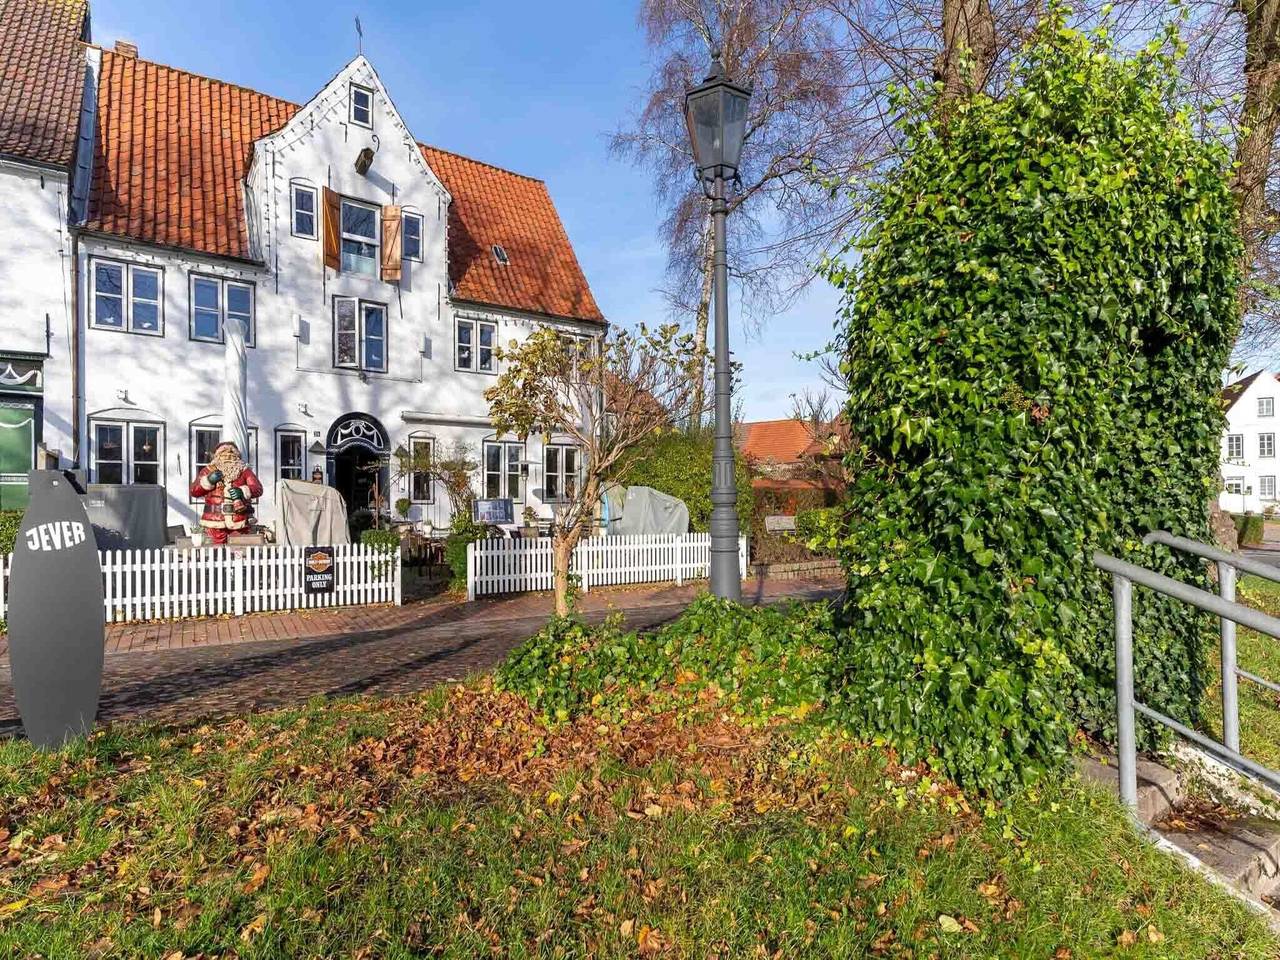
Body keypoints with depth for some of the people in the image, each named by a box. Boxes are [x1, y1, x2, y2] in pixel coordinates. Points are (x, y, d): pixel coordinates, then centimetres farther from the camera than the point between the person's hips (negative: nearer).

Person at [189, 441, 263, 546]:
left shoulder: (244, 470, 7)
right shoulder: (208, 470, 10)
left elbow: (258, 489, -2)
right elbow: (194, 491, 5)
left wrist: (242, 492, -21)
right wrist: (209, 480, -11)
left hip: (239, 521, 0)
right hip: (215, 521, 0)